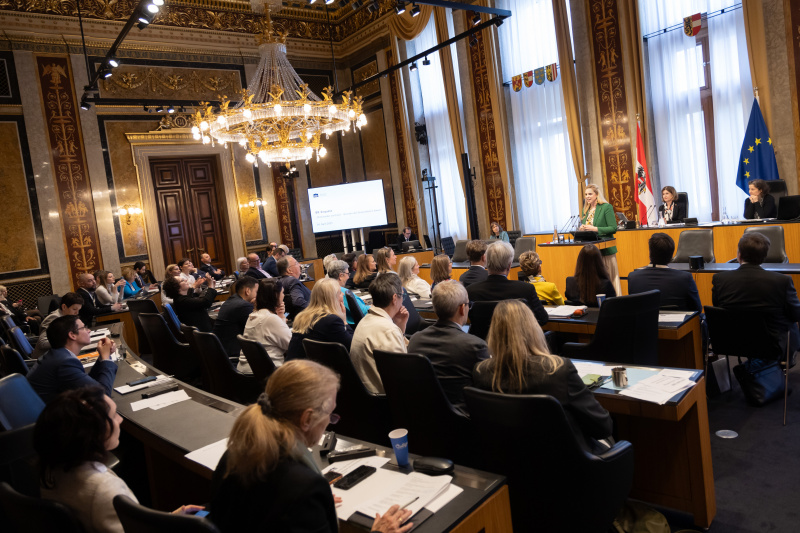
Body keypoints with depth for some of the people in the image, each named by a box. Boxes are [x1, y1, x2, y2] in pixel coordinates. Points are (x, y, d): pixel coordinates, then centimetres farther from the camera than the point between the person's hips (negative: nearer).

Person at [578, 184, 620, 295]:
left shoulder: (606, 207, -4)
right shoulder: (585, 210, 14)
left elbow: (613, 228, -10)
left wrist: (594, 229, -18)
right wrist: (582, 229, -2)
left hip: (605, 249, -5)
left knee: (609, 276, -3)